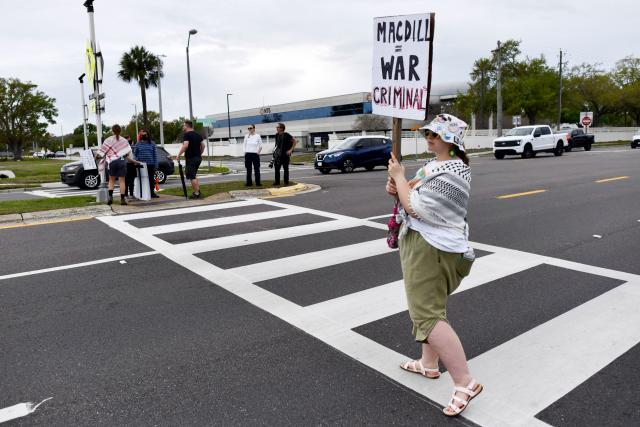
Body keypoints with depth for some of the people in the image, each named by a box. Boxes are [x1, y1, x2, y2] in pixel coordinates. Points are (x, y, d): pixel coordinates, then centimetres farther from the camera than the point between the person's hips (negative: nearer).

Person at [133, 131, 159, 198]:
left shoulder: (152, 144, 6)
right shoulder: (138, 144, 4)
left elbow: (155, 155, 5)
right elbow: (135, 155, 7)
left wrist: (156, 165, 1)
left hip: (151, 164, 1)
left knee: (151, 179, 5)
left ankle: (152, 192, 15)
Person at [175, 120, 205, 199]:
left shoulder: (187, 134, -10)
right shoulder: (197, 135, 13)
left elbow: (185, 145, -23)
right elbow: (203, 145, 13)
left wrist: (178, 155, -19)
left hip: (191, 158, -8)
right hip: (198, 158, 8)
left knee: (192, 177, -3)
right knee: (193, 175, 20)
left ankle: (196, 194, -4)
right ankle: (197, 191, 18)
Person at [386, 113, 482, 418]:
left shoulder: (451, 174, -21)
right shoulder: (435, 164, 12)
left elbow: (416, 207, -25)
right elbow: (416, 193, 19)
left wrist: (399, 176, -11)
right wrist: (396, 187, -4)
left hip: (430, 248, -11)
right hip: (424, 244, 11)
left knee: (426, 315, -12)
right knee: (428, 306, 21)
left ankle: (465, 383, -7)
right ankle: (429, 364, 38)